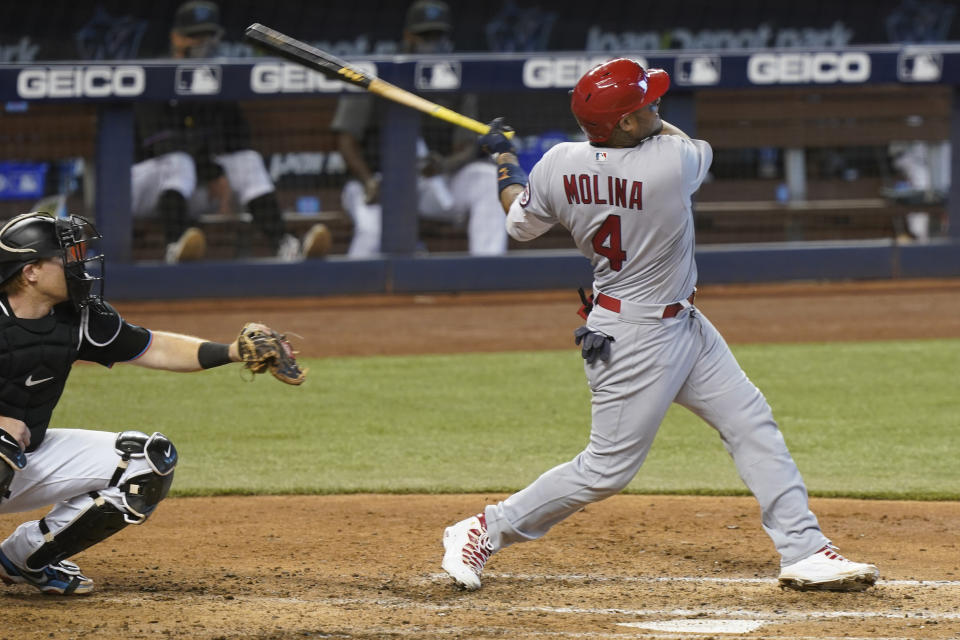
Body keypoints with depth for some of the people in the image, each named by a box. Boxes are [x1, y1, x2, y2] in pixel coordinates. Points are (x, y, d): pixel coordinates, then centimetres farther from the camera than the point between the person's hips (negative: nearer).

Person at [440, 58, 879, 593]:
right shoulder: (673, 163, -26)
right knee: (608, 468, 0)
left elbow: (521, 224, 8)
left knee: (753, 424, 10)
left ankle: (804, 551, 11)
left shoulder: (559, 165, -10)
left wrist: (506, 162, 24)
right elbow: (697, 149, -1)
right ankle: (485, 531, 11)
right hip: (635, 340, -9)